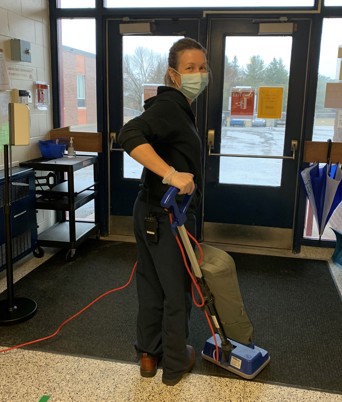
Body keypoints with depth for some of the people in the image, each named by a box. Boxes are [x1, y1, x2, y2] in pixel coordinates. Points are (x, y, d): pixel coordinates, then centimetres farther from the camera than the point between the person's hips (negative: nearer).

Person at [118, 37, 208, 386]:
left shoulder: (177, 107, 14)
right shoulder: (169, 105, -18)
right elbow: (129, 135, -35)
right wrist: (171, 174, -41)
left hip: (153, 213, 9)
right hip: (167, 216, -9)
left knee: (152, 286, 18)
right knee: (177, 291, 8)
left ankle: (148, 355, 36)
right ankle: (175, 364, 28)